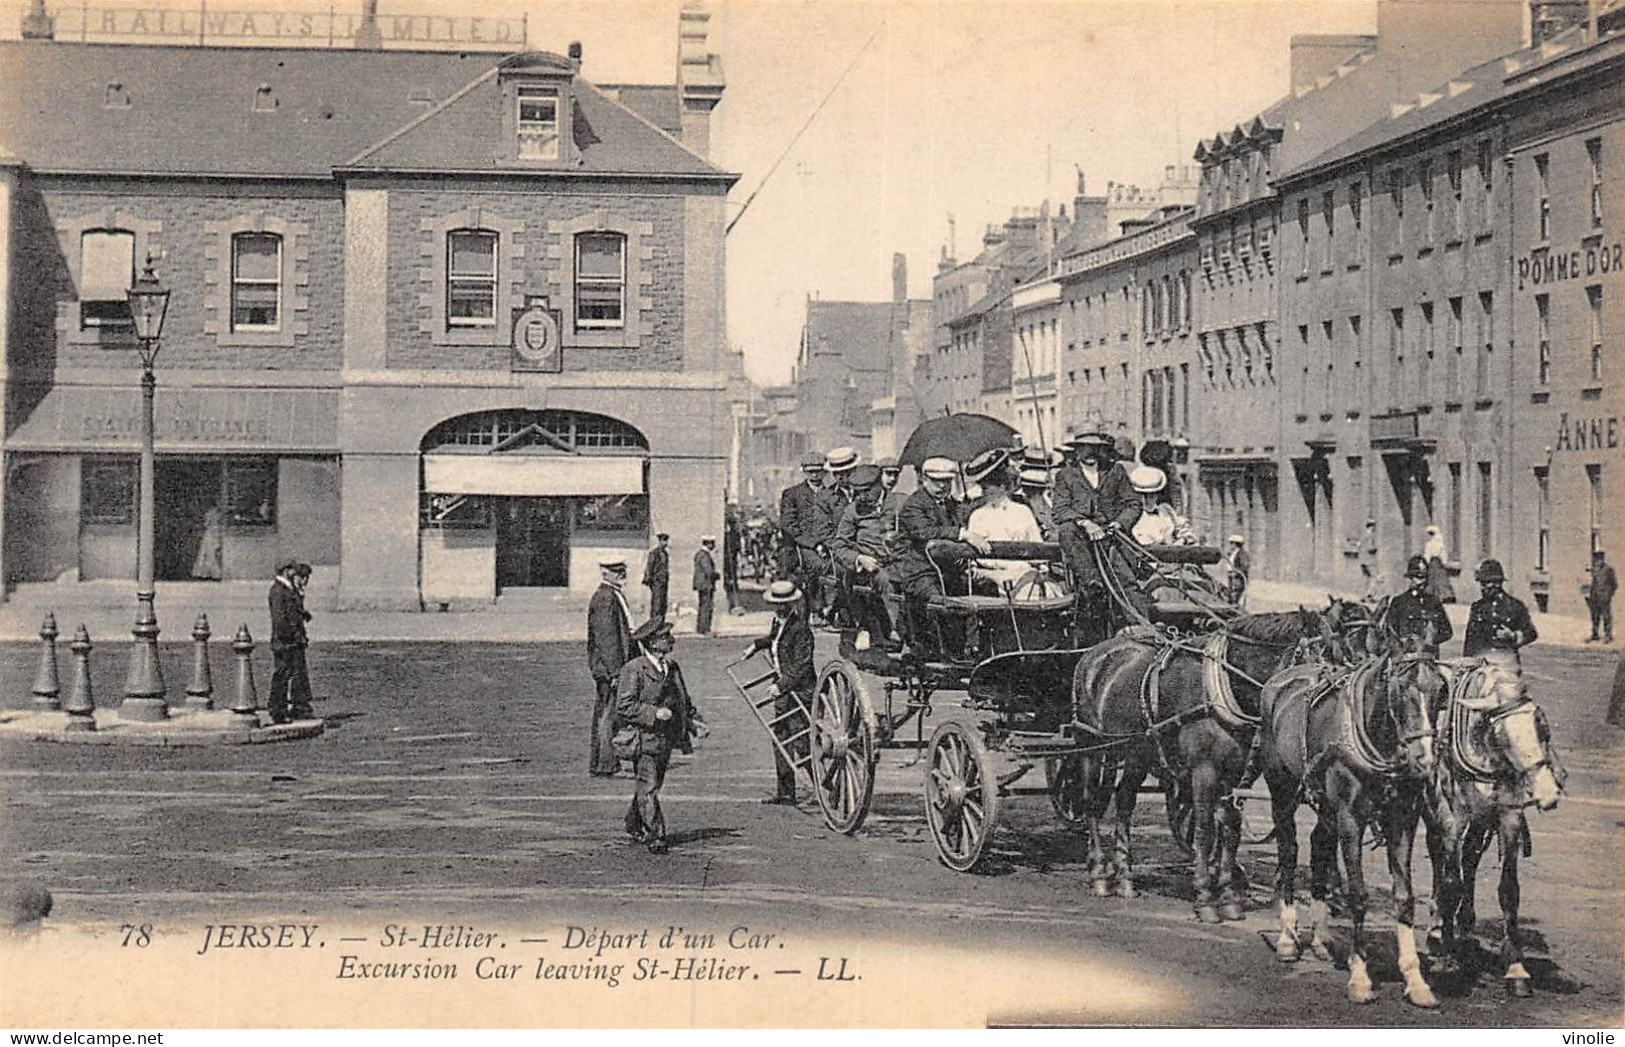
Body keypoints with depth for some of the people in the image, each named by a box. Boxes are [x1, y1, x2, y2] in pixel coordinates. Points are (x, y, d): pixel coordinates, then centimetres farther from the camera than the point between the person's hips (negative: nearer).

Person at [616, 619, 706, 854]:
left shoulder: (671, 667, 11)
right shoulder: (633, 670, -13)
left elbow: (684, 702, 21)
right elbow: (624, 707, -18)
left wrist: (696, 723, 7)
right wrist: (654, 713, -24)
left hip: (666, 739, 7)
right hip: (644, 739, -7)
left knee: (652, 786, 17)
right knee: (648, 788, -7)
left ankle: (634, 825, 35)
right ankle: (655, 836, -3)